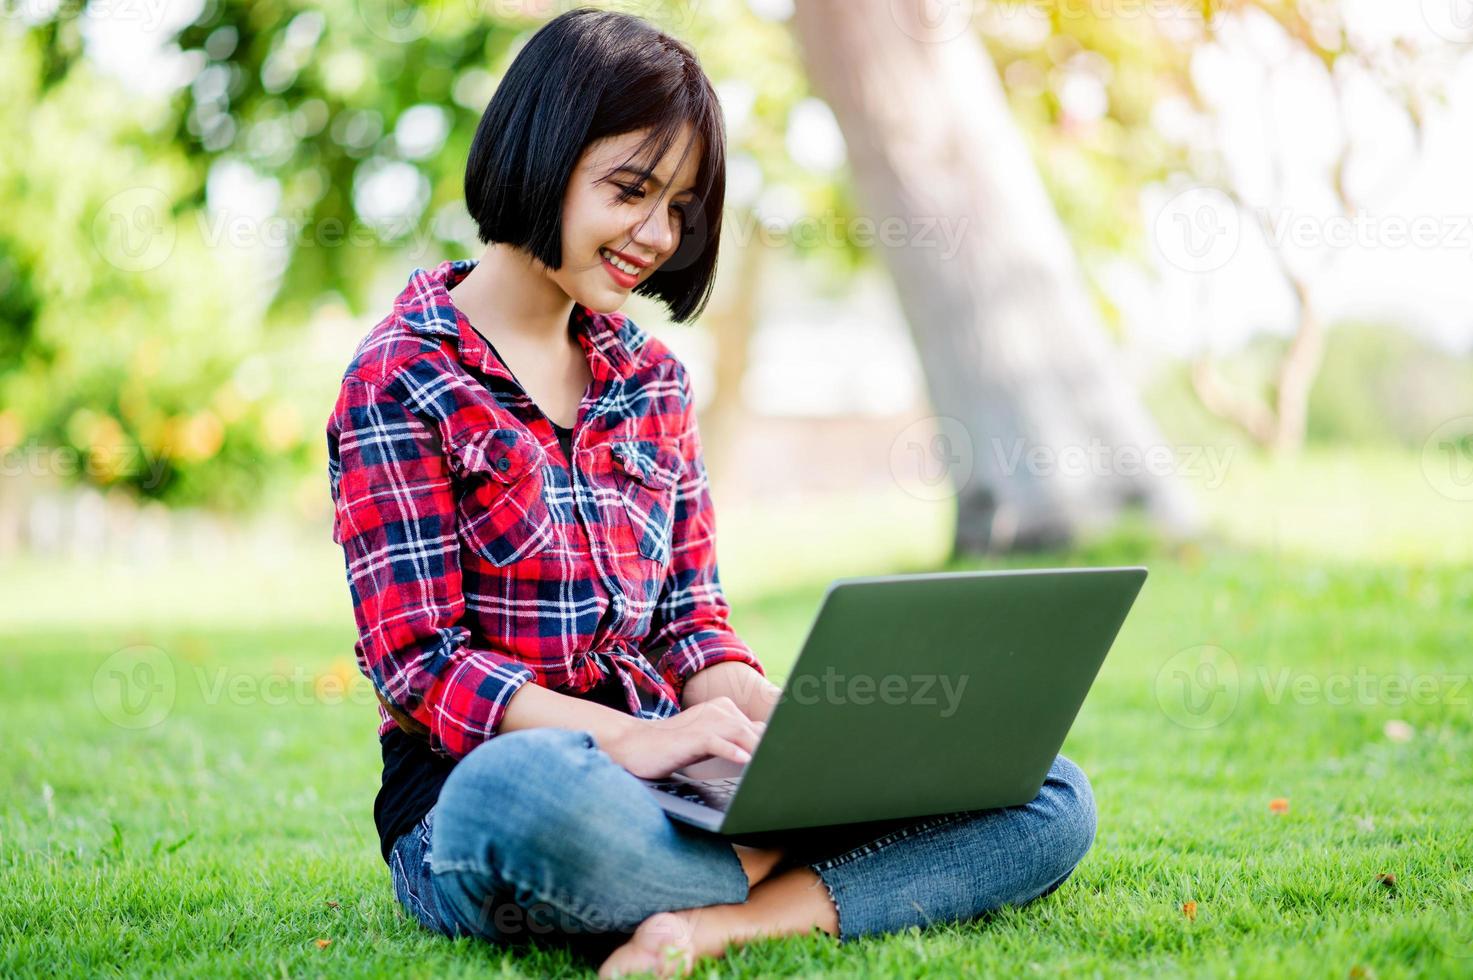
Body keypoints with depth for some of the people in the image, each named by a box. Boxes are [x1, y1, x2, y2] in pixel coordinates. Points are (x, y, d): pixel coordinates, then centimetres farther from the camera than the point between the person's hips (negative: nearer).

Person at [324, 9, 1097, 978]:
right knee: (534, 792, -45)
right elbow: (421, 666, -10)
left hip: (671, 799, 6)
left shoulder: (654, 378, 15)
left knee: (1052, 802, -10)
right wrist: (629, 738, -24)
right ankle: (781, 870, -16)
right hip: (479, 787, -5)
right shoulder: (400, 380, -3)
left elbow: (691, 622, 13)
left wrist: (764, 714, -10)